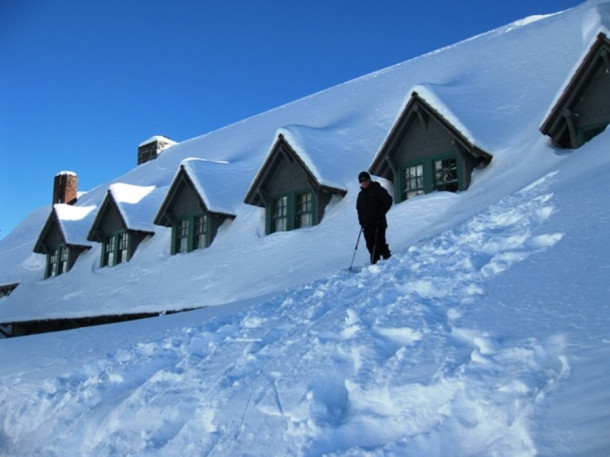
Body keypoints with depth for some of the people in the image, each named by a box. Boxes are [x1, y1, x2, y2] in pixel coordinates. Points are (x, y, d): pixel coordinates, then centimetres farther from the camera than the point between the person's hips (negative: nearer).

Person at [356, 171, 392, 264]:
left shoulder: (377, 189, 0)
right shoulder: (361, 194, 17)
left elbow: (388, 201, -5)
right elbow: (359, 208, 24)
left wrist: (381, 214, -11)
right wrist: (361, 221, 10)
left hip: (378, 223, -5)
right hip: (367, 224, 5)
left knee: (380, 243, -11)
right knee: (370, 245, 2)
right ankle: (375, 263, 5)